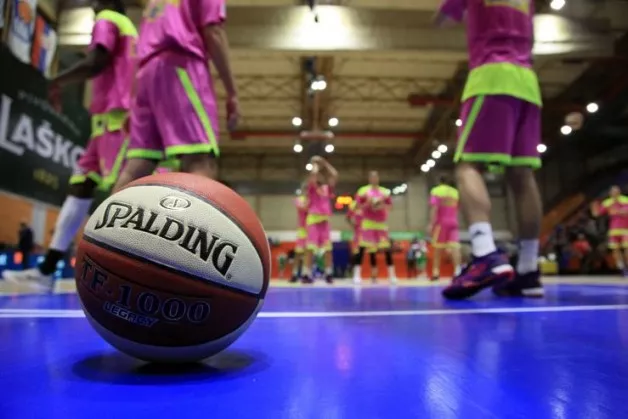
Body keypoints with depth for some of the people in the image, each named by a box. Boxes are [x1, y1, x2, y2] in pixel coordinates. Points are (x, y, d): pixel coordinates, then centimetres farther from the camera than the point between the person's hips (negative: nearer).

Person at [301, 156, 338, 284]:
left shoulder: (327, 188, 14)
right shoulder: (311, 187, 0)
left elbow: (334, 175, 9)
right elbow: (313, 174, -17)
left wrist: (324, 163, 15)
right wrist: (315, 164, 0)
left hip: (325, 219, 5)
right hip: (313, 218, -5)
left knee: (328, 247, 2)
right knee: (311, 246, -9)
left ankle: (329, 273, 8)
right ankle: (306, 273, -7)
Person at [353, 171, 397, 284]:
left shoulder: (385, 191, 9)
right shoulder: (363, 190, 2)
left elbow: (390, 206, 9)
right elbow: (359, 206, 1)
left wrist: (382, 206, -11)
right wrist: (368, 204, -16)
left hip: (381, 223, 3)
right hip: (368, 223, -3)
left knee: (387, 247, 2)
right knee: (362, 247, -7)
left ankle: (392, 274, 10)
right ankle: (357, 274, -3)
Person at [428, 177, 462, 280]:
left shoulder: (436, 191, -1)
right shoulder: (455, 192, 15)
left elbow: (434, 208, -12)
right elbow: (457, 208, 20)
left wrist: (431, 223, -15)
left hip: (441, 222, -3)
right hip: (453, 222, 3)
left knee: (438, 248, 4)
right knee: (454, 246, -5)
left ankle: (436, 273, 7)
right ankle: (457, 271, -19)